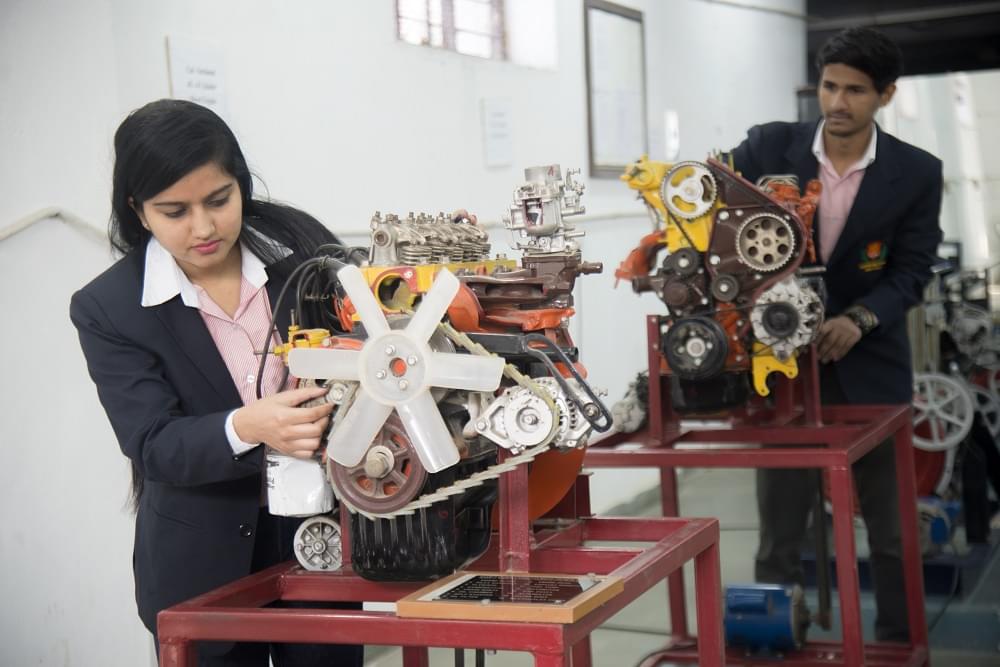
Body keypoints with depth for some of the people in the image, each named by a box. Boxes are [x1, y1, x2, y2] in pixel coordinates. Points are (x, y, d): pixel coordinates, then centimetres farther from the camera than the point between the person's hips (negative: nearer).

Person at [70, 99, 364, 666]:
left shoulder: (300, 243, -6)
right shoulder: (108, 309, -10)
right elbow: (153, 446, -18)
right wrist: (247, 427, -36)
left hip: (323, 534, 2)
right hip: (206, 565, -1)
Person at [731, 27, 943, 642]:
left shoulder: (917, 173, -6)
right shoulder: (770, 147, -5)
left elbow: (911, 270, -6)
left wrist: (859, 319, -23)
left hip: (871, 366, 0)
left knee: (892, 525, 10)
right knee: (779, 521, 6)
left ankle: (900, 646, 26)